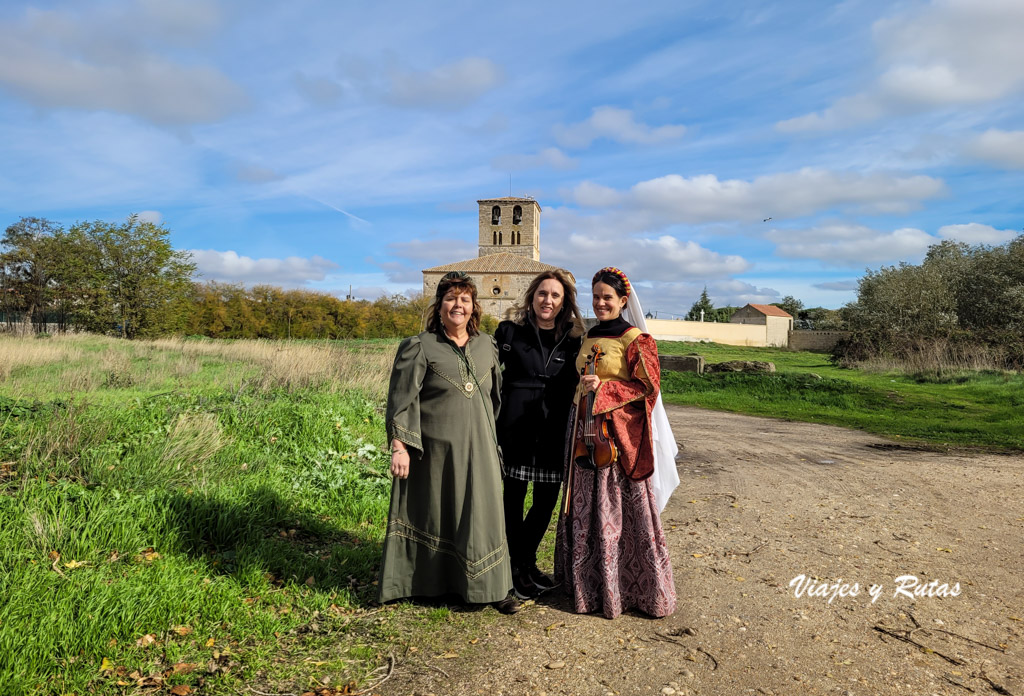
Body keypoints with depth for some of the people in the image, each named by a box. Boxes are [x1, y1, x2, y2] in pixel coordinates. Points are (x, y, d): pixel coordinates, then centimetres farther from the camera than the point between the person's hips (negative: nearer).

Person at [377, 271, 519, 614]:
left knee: (482, 514, 7)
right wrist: (399, 446, -15)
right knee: (433, 514, 8)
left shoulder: (486, 345, 8)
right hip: (435, 449, -3)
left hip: (478, 448, 4)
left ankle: (491, 586, 19)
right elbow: (401, 398, -9)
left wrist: (492, 439, 18)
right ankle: (430, 583, 25)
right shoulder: (419, 347, -5)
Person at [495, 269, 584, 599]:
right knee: (514, 497, 4)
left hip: (554, 432, 3)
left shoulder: (572, 340, 8)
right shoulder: (509, 332, 0)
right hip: (516, 429, -3)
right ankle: (517, 567, 21)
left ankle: (527, 561, 31)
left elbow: (574, 386, 15)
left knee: (547, 499, 9)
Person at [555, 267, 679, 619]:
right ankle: (588, 583, 25)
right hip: (585, 429, 7)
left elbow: (647, 385, -12)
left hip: (619, 432, -6)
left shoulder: (634, 339, -7)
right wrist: (584, 389, 8)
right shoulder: (588, 338, 13)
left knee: (619, 509, -1)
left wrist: (603, 389, -18)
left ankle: (626, 588, 13)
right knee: (584, 507, 11)